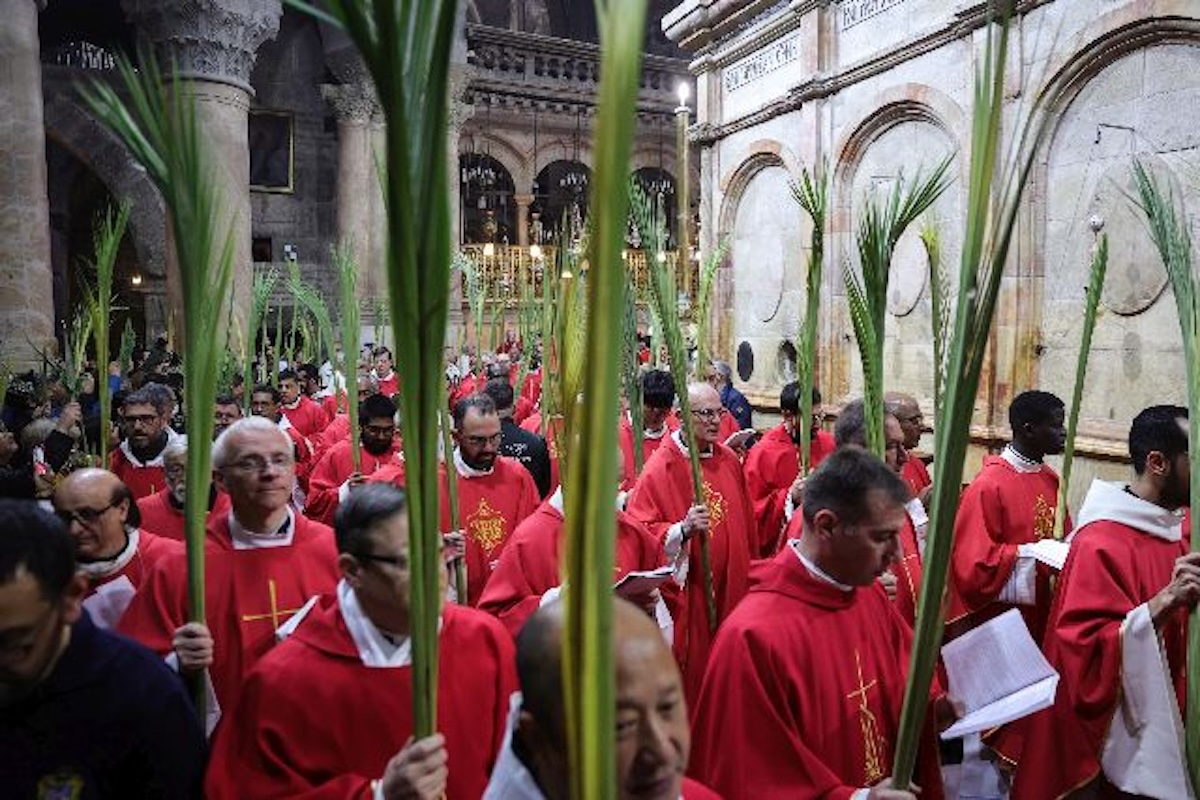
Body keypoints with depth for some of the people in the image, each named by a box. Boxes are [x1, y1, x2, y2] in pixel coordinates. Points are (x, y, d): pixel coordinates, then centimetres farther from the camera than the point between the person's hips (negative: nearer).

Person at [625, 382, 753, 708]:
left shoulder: (729, 460, 5)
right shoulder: (660, 467, -12)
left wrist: (746, 572, 18)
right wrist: (683, 529, -30)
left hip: (730, 590, 5)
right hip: (685, 594, -5)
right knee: (690, 670, 5)